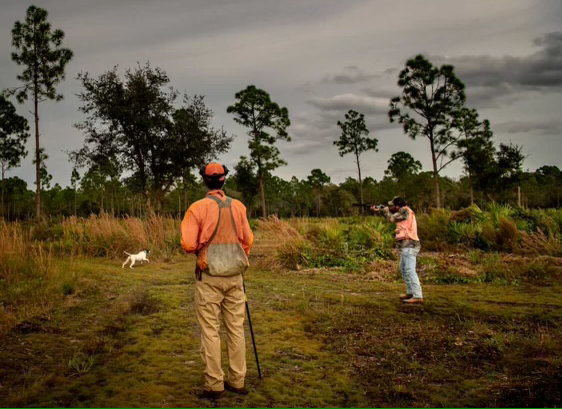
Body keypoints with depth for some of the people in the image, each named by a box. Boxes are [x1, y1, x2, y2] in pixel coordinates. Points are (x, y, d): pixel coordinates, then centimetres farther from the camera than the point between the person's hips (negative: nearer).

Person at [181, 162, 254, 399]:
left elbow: (188, 245, -10)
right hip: (235, 275, 3)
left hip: (209, 276, -3)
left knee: (210, 330, 5)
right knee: (236, 328, 10)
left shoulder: (198, 208, -7)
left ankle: (214, 385, 9)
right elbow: (248, 240, 5)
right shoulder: (238, 206, 3)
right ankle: (237, 381, 18)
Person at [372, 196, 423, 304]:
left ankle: (418, 297, -17)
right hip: (406, 245, 11)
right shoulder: (404, 211, 17)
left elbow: (391, 219, -6)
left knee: (410, 271, -14)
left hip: (409, 245, -11)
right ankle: (410, 292, 27)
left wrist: (386, 211, 12)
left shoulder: (405, 210, -11)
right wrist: (379, 211, 21)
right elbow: (393, 215, 27)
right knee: (403, 269, 20)